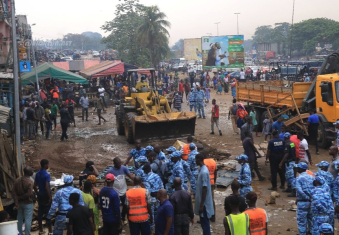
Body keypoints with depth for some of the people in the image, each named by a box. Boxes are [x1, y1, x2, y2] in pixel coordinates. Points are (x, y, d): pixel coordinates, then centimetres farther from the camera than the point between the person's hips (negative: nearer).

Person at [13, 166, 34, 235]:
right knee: (28, 220, 1)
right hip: (28, 203, -6)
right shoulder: (30, 182, -18)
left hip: (20, 203, 6)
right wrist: (20, 198, -11)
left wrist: (16, 202, -8)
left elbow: (13, 192, -5)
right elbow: (29, 193, -25)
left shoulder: (17, 180, -1)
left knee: (20, 219, 17)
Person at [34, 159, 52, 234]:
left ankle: (40, 228, 17)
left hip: (40, 195, 7)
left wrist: (37, 194, 18)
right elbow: (47, 187, -23)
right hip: (46, 195, -7)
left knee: (40, 211, 11)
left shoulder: (37, 174, 4)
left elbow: (34, 186, 8)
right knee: (48, 212, 2)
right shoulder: (47, 175, -19)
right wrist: (50, 197, -17)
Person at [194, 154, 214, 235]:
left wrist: (201, 205, -21)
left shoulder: (204, 172, -21)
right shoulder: (202, 170, 9)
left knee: (205, 224, -3)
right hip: (202, 202, 9)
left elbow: (205, 189, -22)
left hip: (204, 203, -9)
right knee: (204, 223, 16)